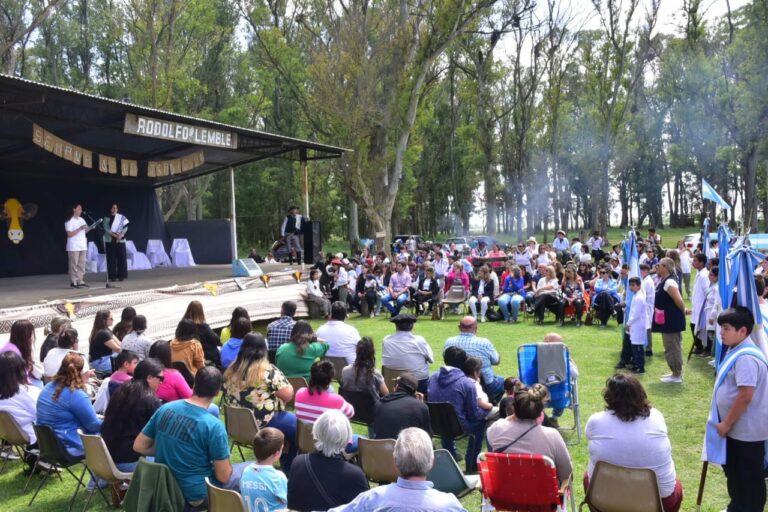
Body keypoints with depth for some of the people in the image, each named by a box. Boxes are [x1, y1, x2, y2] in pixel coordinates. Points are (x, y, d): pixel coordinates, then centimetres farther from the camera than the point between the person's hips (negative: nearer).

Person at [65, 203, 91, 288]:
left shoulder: (82, 220, 14)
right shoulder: (69, 221, -8)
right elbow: (69, 234, -15)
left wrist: (90, 228, -3)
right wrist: (80, 228, -20)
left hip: (83, 246, 7)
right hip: (74, 247, -7)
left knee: (82, 264, 7)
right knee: (74, 264, -4)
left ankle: (80, 281, 11)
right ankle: (73, 282, 0)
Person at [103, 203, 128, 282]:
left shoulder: (122, 217, 8)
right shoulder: (106, 218, 4)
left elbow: (125, 227, 3)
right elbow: (106, 229, -5)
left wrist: (121, 234, -14)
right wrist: (114, 235, -16)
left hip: (120, 240, 1)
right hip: (110, 240, -1)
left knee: (121, 258, -2)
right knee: (111, 259, -2)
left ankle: (121, 275, 4)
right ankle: (112, 276, 1)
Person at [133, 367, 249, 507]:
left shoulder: (165, 409, -7)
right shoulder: (214, 425, -23)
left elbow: (138, 446, 3)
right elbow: (223, 477, -18)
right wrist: (224, 463, 3)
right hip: (195, 494, -6)